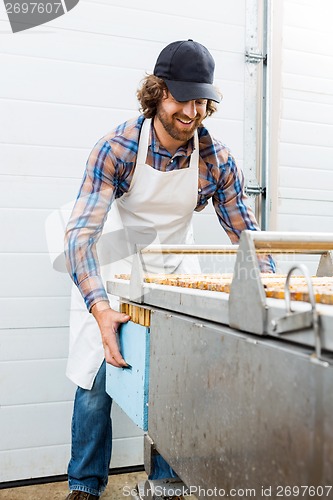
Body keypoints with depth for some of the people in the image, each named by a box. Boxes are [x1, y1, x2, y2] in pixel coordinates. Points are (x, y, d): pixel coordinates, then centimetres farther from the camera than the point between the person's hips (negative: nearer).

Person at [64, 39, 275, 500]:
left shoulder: (217, 159, -14)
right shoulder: (117, 148, -23)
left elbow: (247, 234, -7)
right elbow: (80, 233, -29)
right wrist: (99, 307, -42)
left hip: (175, 271, 3)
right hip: (112, 269, -2)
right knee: (96, 382, -1)